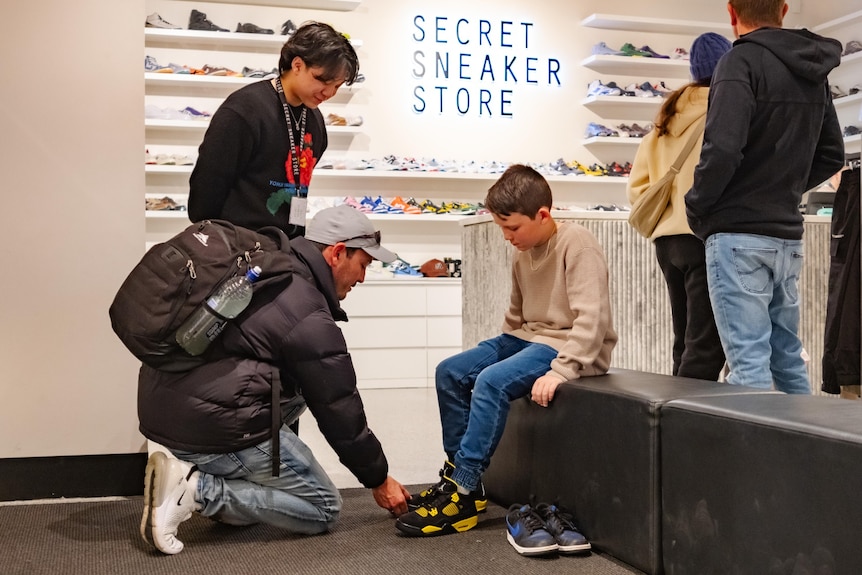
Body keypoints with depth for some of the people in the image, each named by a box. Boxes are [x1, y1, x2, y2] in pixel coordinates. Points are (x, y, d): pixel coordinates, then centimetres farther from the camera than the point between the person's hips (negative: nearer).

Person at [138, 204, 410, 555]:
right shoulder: (311, 320, -13)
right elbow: (340, 413, -5)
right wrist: (379, 480, 9)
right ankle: (198, 489, -8)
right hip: (212, 426, -9)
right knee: (324, 509, 5)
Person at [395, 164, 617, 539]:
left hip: (571, 348, -9)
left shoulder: (577, 244, -16)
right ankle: (456, 473, 2)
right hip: (529, 338, 9)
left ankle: (464, 494, -22)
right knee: (450, 372, -3)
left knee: (492, 381, -29)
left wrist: (561, 370, -30)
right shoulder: (524, 251, 9)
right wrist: (501, 352, 8)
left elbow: (592, 318, -24)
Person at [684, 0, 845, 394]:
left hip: (739, 234, -7)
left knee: (749, 363, -5)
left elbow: (723, 150, -22)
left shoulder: (741, 61, -10)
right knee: (788, 356, 16)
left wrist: (696, 208, -8)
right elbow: (831, 157, 19)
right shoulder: (813, 72, 13)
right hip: (788, 236, 8)